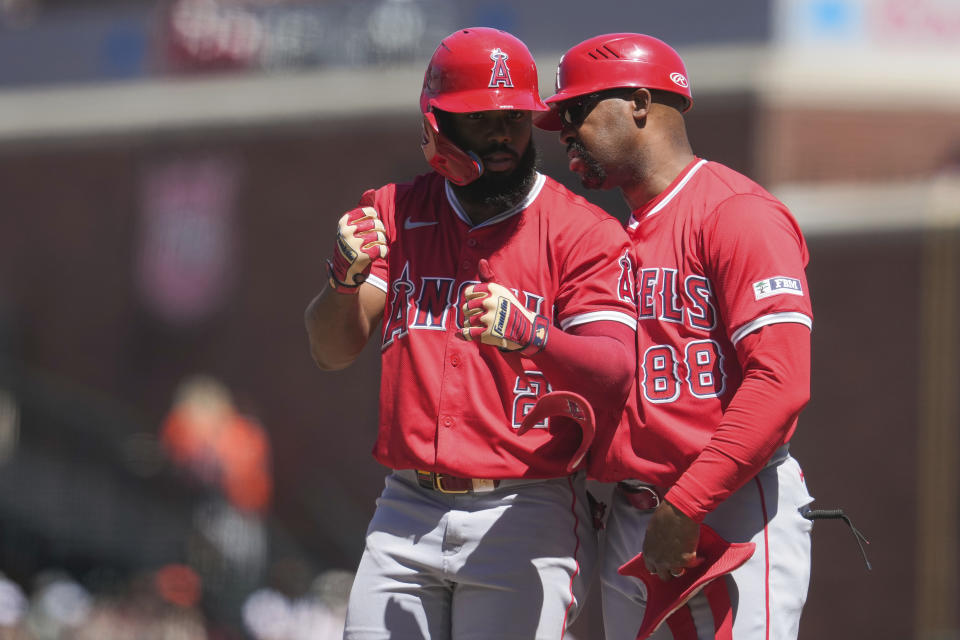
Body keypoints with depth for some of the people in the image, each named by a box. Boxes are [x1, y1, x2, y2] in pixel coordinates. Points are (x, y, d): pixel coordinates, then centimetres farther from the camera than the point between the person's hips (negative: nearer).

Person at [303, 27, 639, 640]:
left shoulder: (583, 231, -3)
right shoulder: (394, 213, 11)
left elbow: (616, 376, -15)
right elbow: (332, 350, 5)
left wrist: (529, 336, -35)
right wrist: (347, 278, -17)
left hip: (526, 519, -4)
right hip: (406, 514, 4)